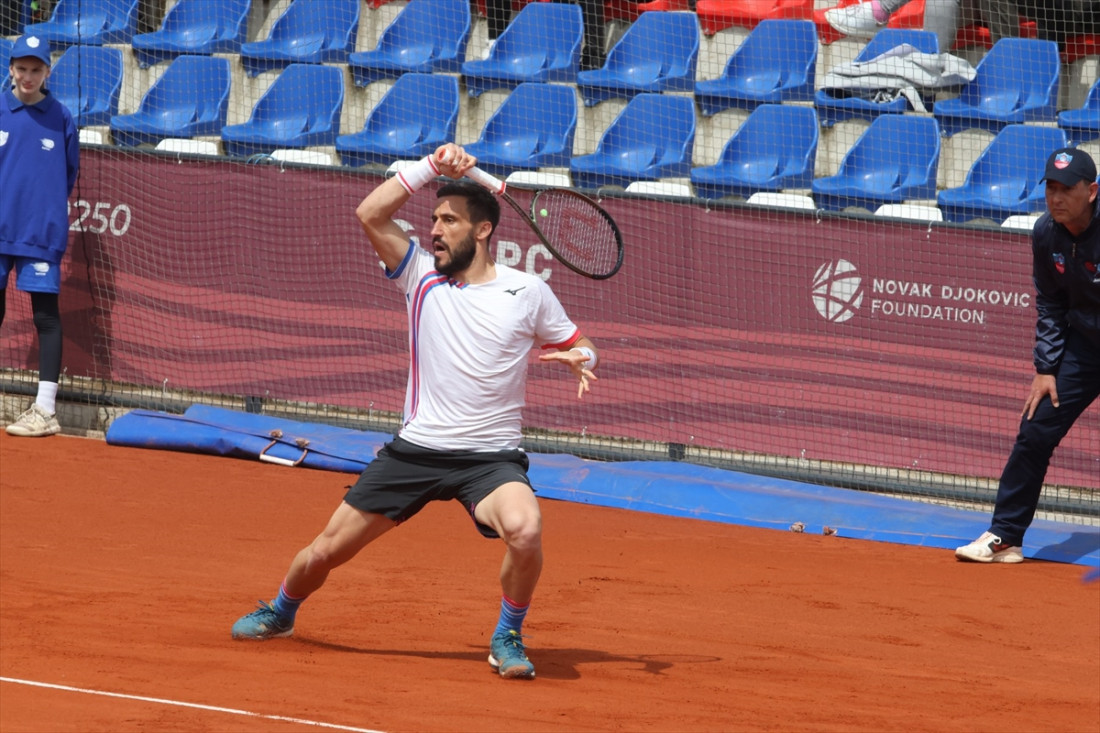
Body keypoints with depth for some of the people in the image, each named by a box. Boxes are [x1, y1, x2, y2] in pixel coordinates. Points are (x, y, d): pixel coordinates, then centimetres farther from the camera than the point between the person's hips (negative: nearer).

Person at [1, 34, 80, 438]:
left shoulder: (60, 118, 2)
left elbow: (69, 174, 9)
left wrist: (48, 212, 6)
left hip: (41, 233, -2)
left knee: (46, 315, -3)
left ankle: (45, 410, -4)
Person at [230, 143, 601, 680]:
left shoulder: (528, 293, 0)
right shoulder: (422, 276, 4)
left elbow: (578, 347, 12)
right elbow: (370, 214, -5)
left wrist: (579, 360, -12)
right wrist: (433, 165, -9)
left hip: (490, 458, -2)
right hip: (415, 449, 3)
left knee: (525, 530, -34)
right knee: (328, 549, 6)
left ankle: (508, 638, -8)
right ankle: (281, 612, 39)